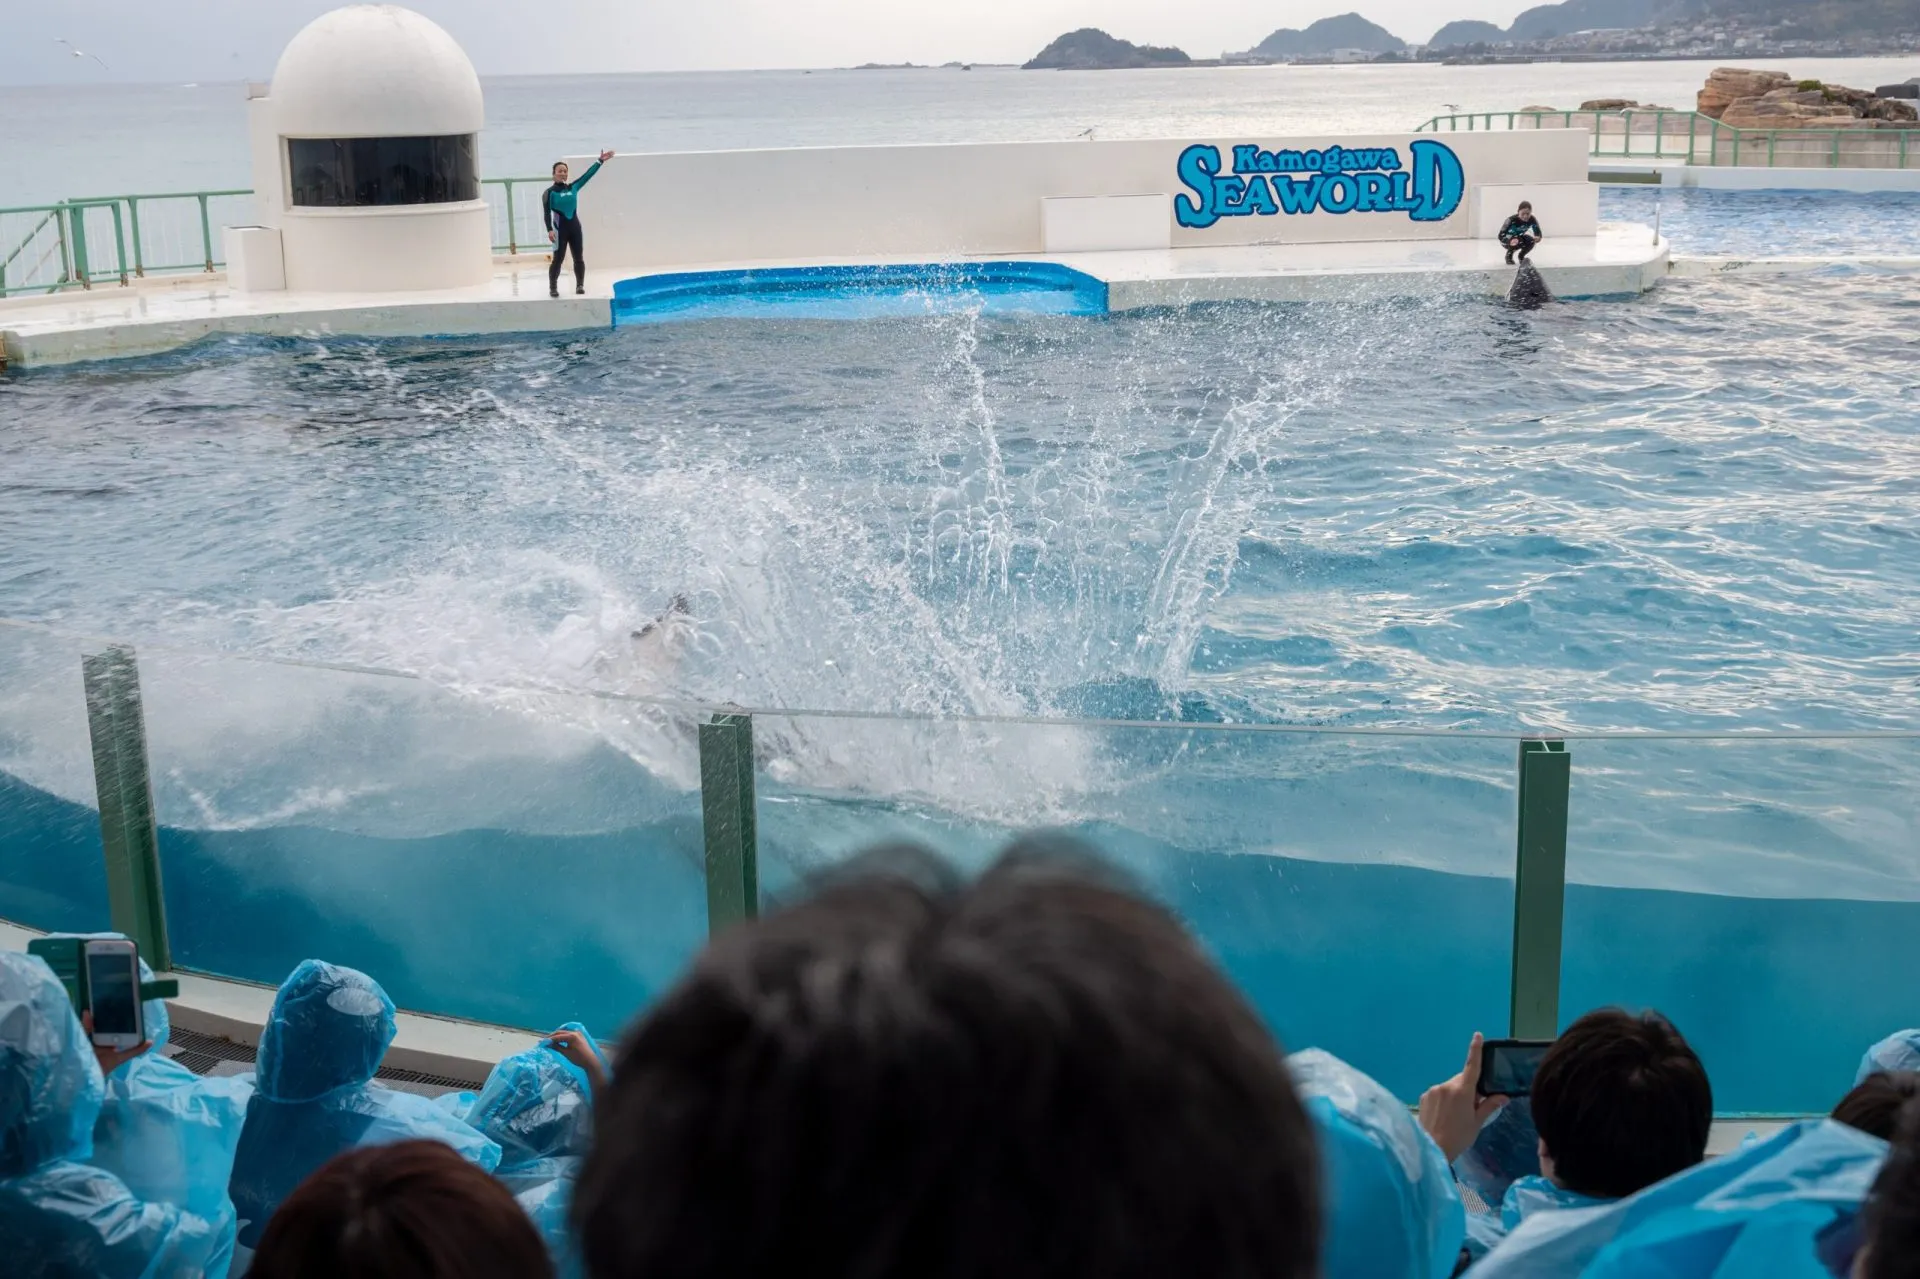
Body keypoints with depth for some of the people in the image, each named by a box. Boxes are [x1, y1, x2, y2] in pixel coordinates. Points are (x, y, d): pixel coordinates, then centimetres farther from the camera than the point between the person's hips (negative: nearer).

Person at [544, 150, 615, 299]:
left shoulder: (573, 187, 6)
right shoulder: (549, 192, -7)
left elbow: (587, 175, 5)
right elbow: (546, 213, -12)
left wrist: (600, 161, 0)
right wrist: (550, 230, -23)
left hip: (574, 226, 5)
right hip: (560, 227, -5)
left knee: (579, 258, 7)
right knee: (558, 259, -5)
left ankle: (580, 285, 17)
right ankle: (553, 288, 1)